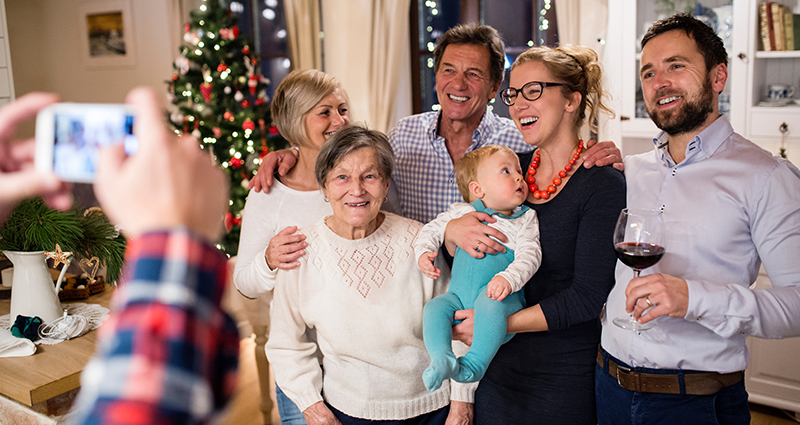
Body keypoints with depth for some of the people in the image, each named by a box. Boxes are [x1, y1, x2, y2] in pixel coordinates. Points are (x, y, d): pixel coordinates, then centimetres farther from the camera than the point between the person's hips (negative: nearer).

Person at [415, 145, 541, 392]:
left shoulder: (525, 219, 8)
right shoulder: (462, 212, 11)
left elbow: (529, 255, -5)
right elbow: (433, 230, 17)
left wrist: (508, 278, -25)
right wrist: (423, 252, -6)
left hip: (502, 296, -3)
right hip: (459, 296, 3)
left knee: (489, 300, -35)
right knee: (434, 308, -23)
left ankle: (474, 364, -32)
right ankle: (442, 359, -29)